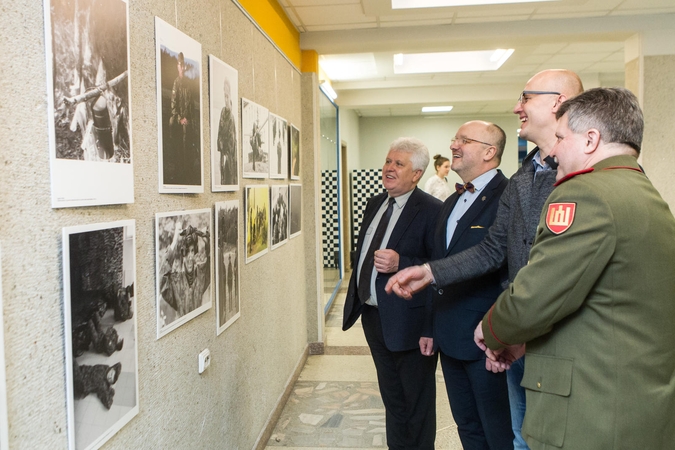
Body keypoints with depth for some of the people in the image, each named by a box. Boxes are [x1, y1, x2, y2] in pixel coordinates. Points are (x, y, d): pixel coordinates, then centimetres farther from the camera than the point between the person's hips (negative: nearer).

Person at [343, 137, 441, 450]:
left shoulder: (431, 211, -16)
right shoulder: (374, 204, 8)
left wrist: (400, 264, -30)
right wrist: (355, 301, 15)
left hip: (407, 322, -8)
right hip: (373, 316, 8)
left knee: (416, 404, 12)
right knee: (391, 397, 24)